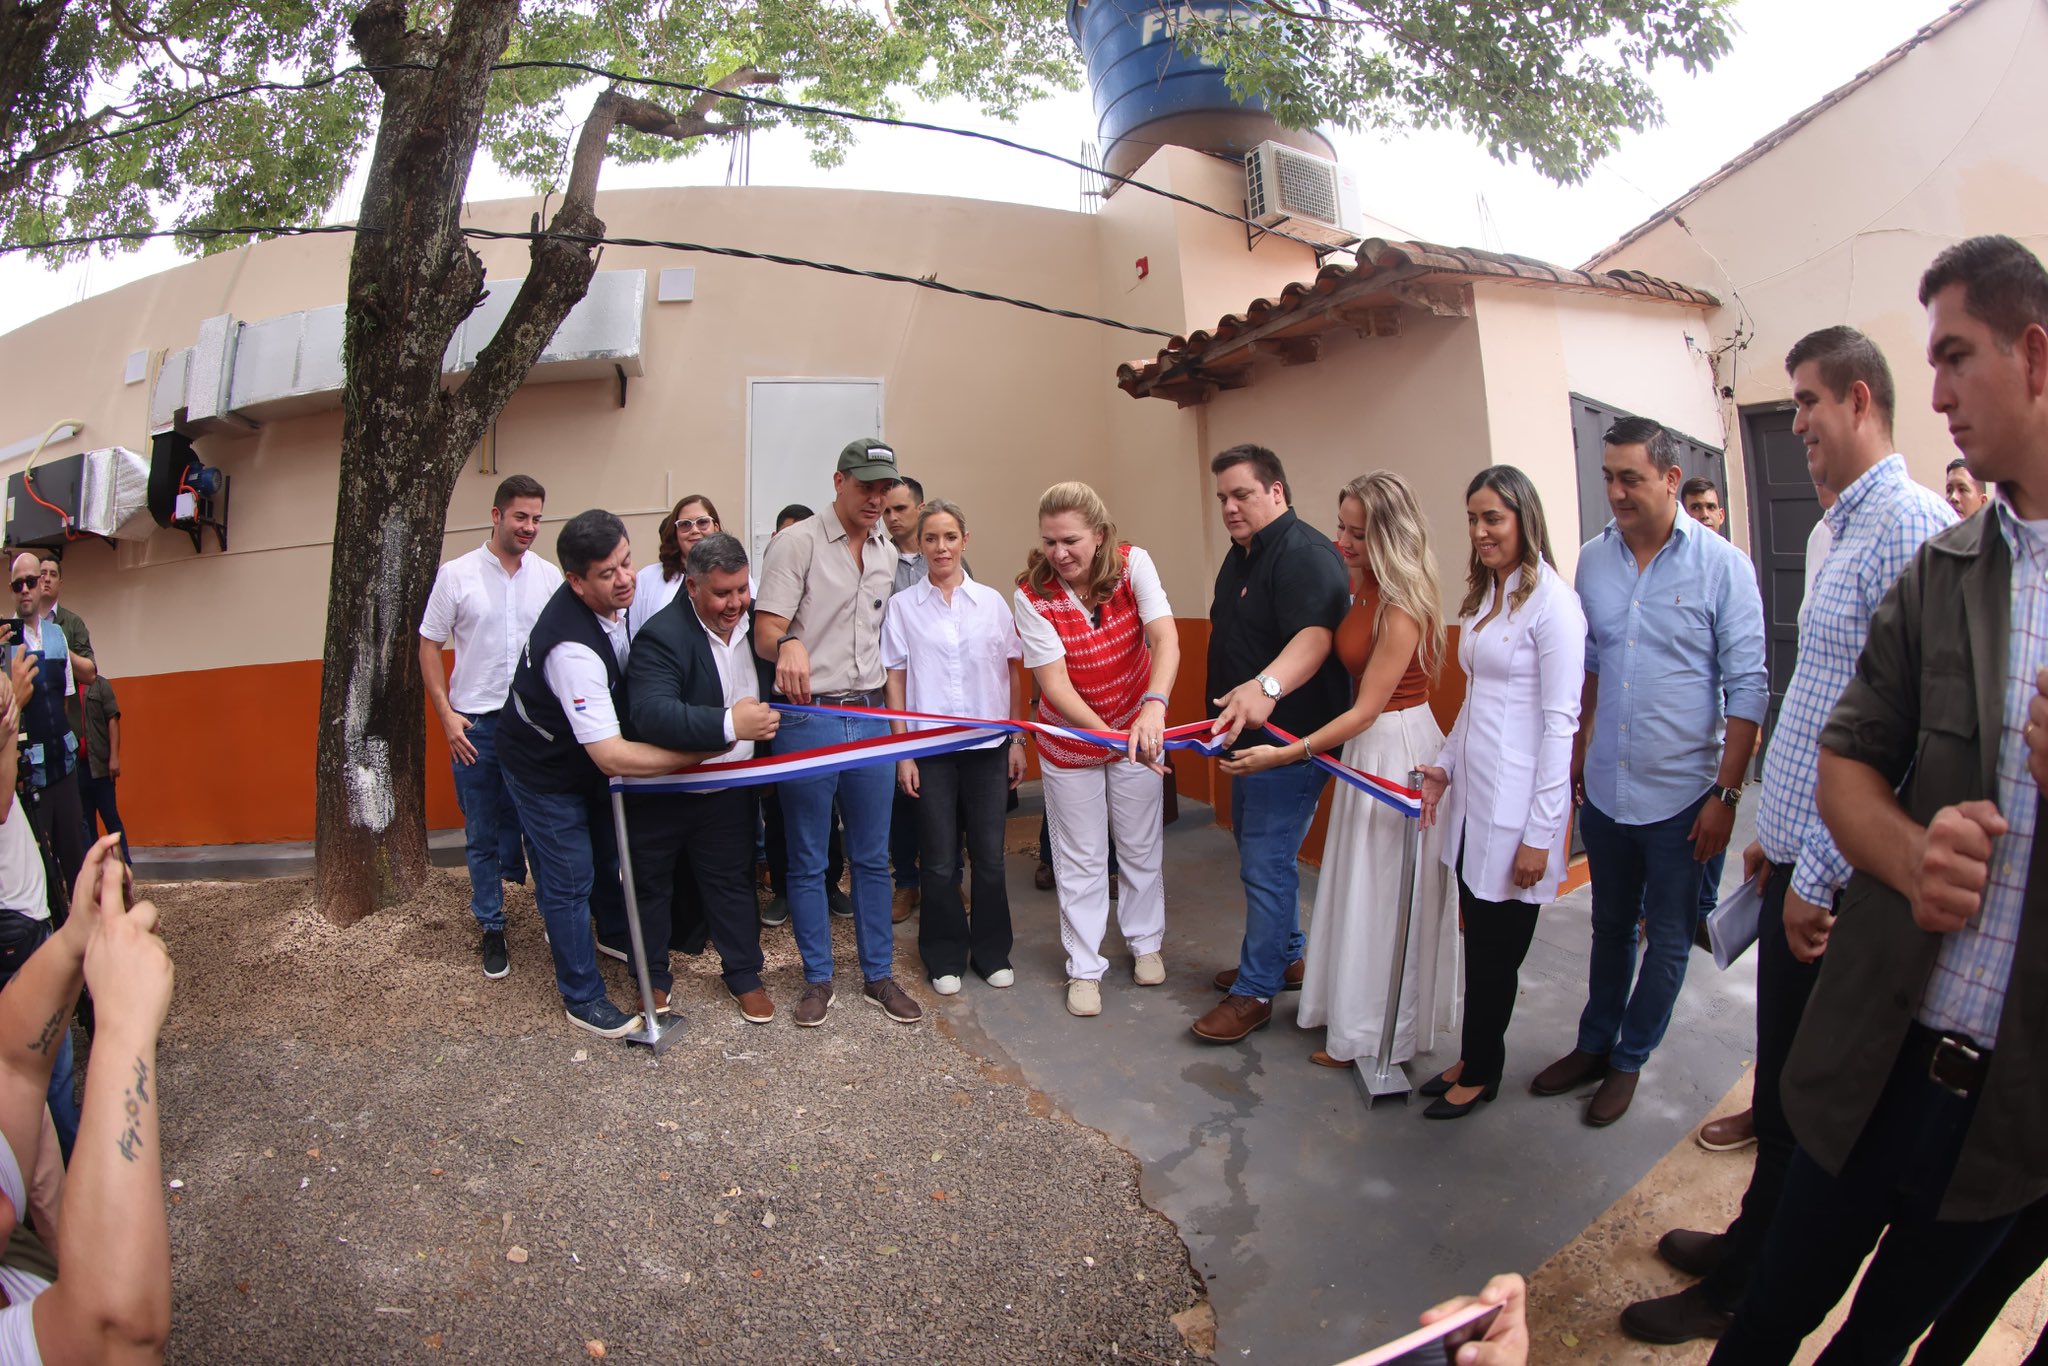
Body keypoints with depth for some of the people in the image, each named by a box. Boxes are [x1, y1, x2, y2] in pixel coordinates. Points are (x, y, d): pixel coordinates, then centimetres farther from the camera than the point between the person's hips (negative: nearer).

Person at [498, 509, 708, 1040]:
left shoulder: (609, 602, -13)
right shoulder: (572, 648, -41)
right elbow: (613, 757, -42)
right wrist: (701, 751, -39)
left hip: (587, 753, 9)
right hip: (545, 772, -8)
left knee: (606, 852, 25)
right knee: (569, 878, 2)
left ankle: (614, 935, 50)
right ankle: (583, 999, 19)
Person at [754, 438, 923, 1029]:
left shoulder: (886, 554, 13)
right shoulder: (796, 543, -6)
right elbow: (765, 632, -12)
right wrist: (789, 644, -36)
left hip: (869, 718, 5)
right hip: (807, 720, -5)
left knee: (873, 856, 11)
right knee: (808, 861, 6)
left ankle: (879, 974, 24)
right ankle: (817, 978, 21)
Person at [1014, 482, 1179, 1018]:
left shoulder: (1133, 564, -18)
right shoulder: (1032, 595, -22)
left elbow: (1166, 638, -30)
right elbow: (1055, 685, -25)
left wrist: (1154, 705, -49)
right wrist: (1109, 735, -38)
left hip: (1137, 730, 2)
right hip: (1069, 741, -1)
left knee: (1141, 846, 16)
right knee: (1081, 859, 7)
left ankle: (1145, 941, 39)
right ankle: (1084, 968, 24)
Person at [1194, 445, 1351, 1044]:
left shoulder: (1305, 555, -19)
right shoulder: (1241, 555, 13)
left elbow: (1315, 634, -36)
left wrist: (1266, 686, -53)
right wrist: (1228, 709, 22)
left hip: (1289, 739, -10)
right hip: (1247, 733, 11)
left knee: (1265, 864, -6)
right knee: (1260, 852, 20)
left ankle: (1255, 991, 6)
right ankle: (1286, 955, 36)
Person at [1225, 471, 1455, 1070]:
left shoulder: (1402, 609, -24)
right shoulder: (1368, 586, 3)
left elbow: (1367, 709, -23)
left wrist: (1287, 753, -23)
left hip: (1395, 748, -9)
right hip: (1371, 744, 9)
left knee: (1381, 892, 4)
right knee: (1362, 884, 18)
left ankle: (1372, 1033, 21)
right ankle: (1360, 1011, 34)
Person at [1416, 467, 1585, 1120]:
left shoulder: (1551, 600, -13)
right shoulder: (1483, 596, 13)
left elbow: (1560, 722, -15)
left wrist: (1540, 832, -16)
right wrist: (1445, 765, 10)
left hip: (1516, 804, -7)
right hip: (1472, 796, 7)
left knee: (1497, 949, 6)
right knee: (1479, 938, 15)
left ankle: (1480, 1073, 25)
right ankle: (1477, 1056, 31)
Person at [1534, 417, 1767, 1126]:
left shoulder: (1722, 565, -10)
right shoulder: (1592, 560, 2)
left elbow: (1747, 686, -9)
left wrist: (1727, 792, -11)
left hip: (1679, 794, -3)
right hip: (1604, 788, 4)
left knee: (1668, 940, 11)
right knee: (1611, 926, 19)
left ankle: (1628, 1061, 28)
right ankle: (1593, 1045, 34)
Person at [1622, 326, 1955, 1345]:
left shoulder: (1909, 525, -18)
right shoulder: (1845, 532, 15)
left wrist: (1820, 872, -20)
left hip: (1835, 878, -9)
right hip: (1801, 859, 9)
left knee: (1800, 1099, 7)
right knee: (1785, 1079, 21)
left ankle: (1747, 1293, 24)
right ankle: (1758, 1244, 37)